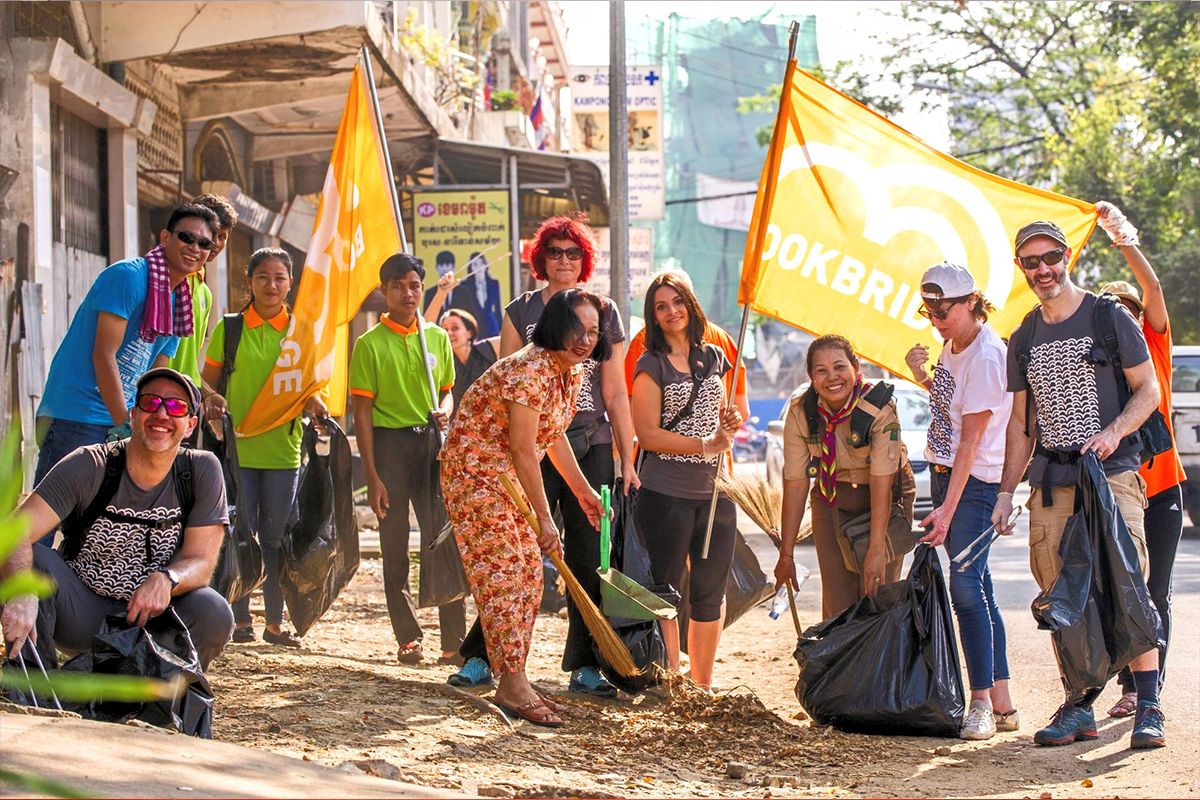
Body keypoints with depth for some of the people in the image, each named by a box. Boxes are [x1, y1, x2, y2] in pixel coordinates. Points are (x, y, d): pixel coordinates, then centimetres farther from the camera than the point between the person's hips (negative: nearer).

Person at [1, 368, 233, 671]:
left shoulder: (202, 471, -6)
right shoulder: (88, 466, -14)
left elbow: (201, 562, -9)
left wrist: (165, 580, -35)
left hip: (148, 620, 1)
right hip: (80, 617, -1)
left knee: (214, 613, -28)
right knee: (31, 561, -28)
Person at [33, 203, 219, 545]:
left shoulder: (179, 304, 15)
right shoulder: (129, 276, -12)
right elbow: (104, 355, -17)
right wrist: (125, 428, -20)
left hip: (122, 421, 9)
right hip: (75, 418, -9)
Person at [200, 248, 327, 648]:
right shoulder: (229, 329, 3)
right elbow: (208, 382, 6)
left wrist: (314, 403, -15)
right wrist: (212, 399, -16)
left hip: (283, 448, 1)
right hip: (237, 447, -1)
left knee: (277, 538, 5)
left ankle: (275, 622, 13)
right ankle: (240, 619, 9)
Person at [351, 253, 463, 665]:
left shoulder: (437, 338, 9)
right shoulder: (370, 344, -2)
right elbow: (363, 412, -3)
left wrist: (443, 412, -7)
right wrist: (372, 476, -8)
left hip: (432, 441, 2)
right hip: (389, 444, -2)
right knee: (395, 549, 2)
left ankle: (454, 639, -1)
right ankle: (408, 638, 10)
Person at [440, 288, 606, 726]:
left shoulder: (573, 373, 4)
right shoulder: (529, 371, -26)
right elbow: (523, 449, -24)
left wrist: (583, 490, 21)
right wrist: (545, 518, -19)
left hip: (508, 476, 10)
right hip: (475, 470, -10)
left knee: (528, 574, 8)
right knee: (503, 573, -13)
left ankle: (514, 680, 14)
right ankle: (513, 685, -13)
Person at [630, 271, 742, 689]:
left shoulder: (713, 357, 13)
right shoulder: (651, 364, -3)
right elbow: (647, 434, -11)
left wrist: (730, 424, 3)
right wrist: (706, 445, -14)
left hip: (714, 491, 6)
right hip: (666, 493, -5)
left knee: (711, 592, 10)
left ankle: (703, 686, 20)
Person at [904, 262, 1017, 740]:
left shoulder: (987, 357, -18)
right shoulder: (952, 344, 9)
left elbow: (971, 440, -22)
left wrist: (948, 508, -25)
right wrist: (922, 377, 8)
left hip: (976, 482, -9)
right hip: (944, 472, 9)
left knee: (967, 585, -16)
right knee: (977, 590, 7)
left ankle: (982, 703, -14)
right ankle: (1002, 704, 9)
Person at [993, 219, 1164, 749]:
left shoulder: (1109, 319, 2)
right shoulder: (1024, 339, 15)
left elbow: (1149, 389, 2)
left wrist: (1114, 432, -16)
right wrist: (1005, 492, 14)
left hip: (1112, 472, -5)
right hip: (1051, 482, 5)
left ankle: (1148, 708, -11)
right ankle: (1079, 708, 8)